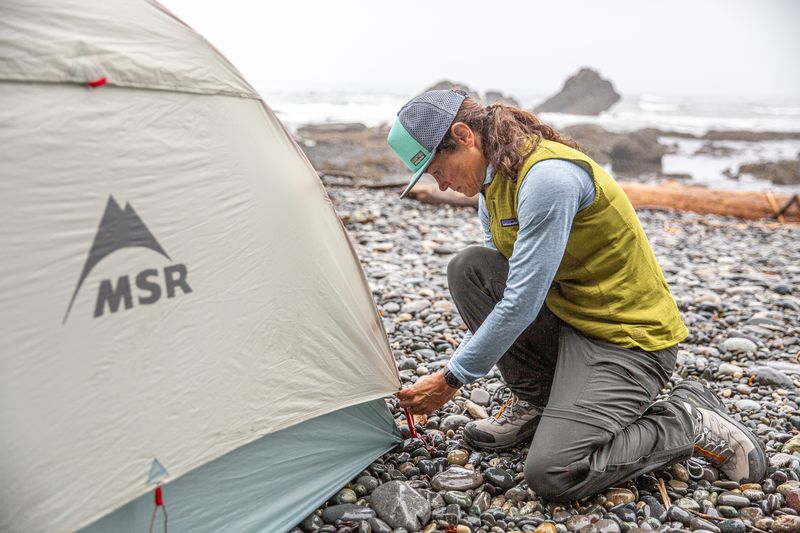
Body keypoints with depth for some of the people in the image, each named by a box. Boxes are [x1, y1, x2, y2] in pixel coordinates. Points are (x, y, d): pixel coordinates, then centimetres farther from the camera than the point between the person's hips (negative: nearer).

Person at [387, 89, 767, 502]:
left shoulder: (547, 177, -25)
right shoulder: (492, 184, 5)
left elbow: (520, 304, -26)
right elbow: (496, 292, 11)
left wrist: (452, 379, -16)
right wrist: (453, 372, 5)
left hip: (627, 339, -8)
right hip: (567, 319, 8)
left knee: (552, 474, -20)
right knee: (468, 268, -11)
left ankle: (691, 423, 2)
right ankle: (534, 402, 3)